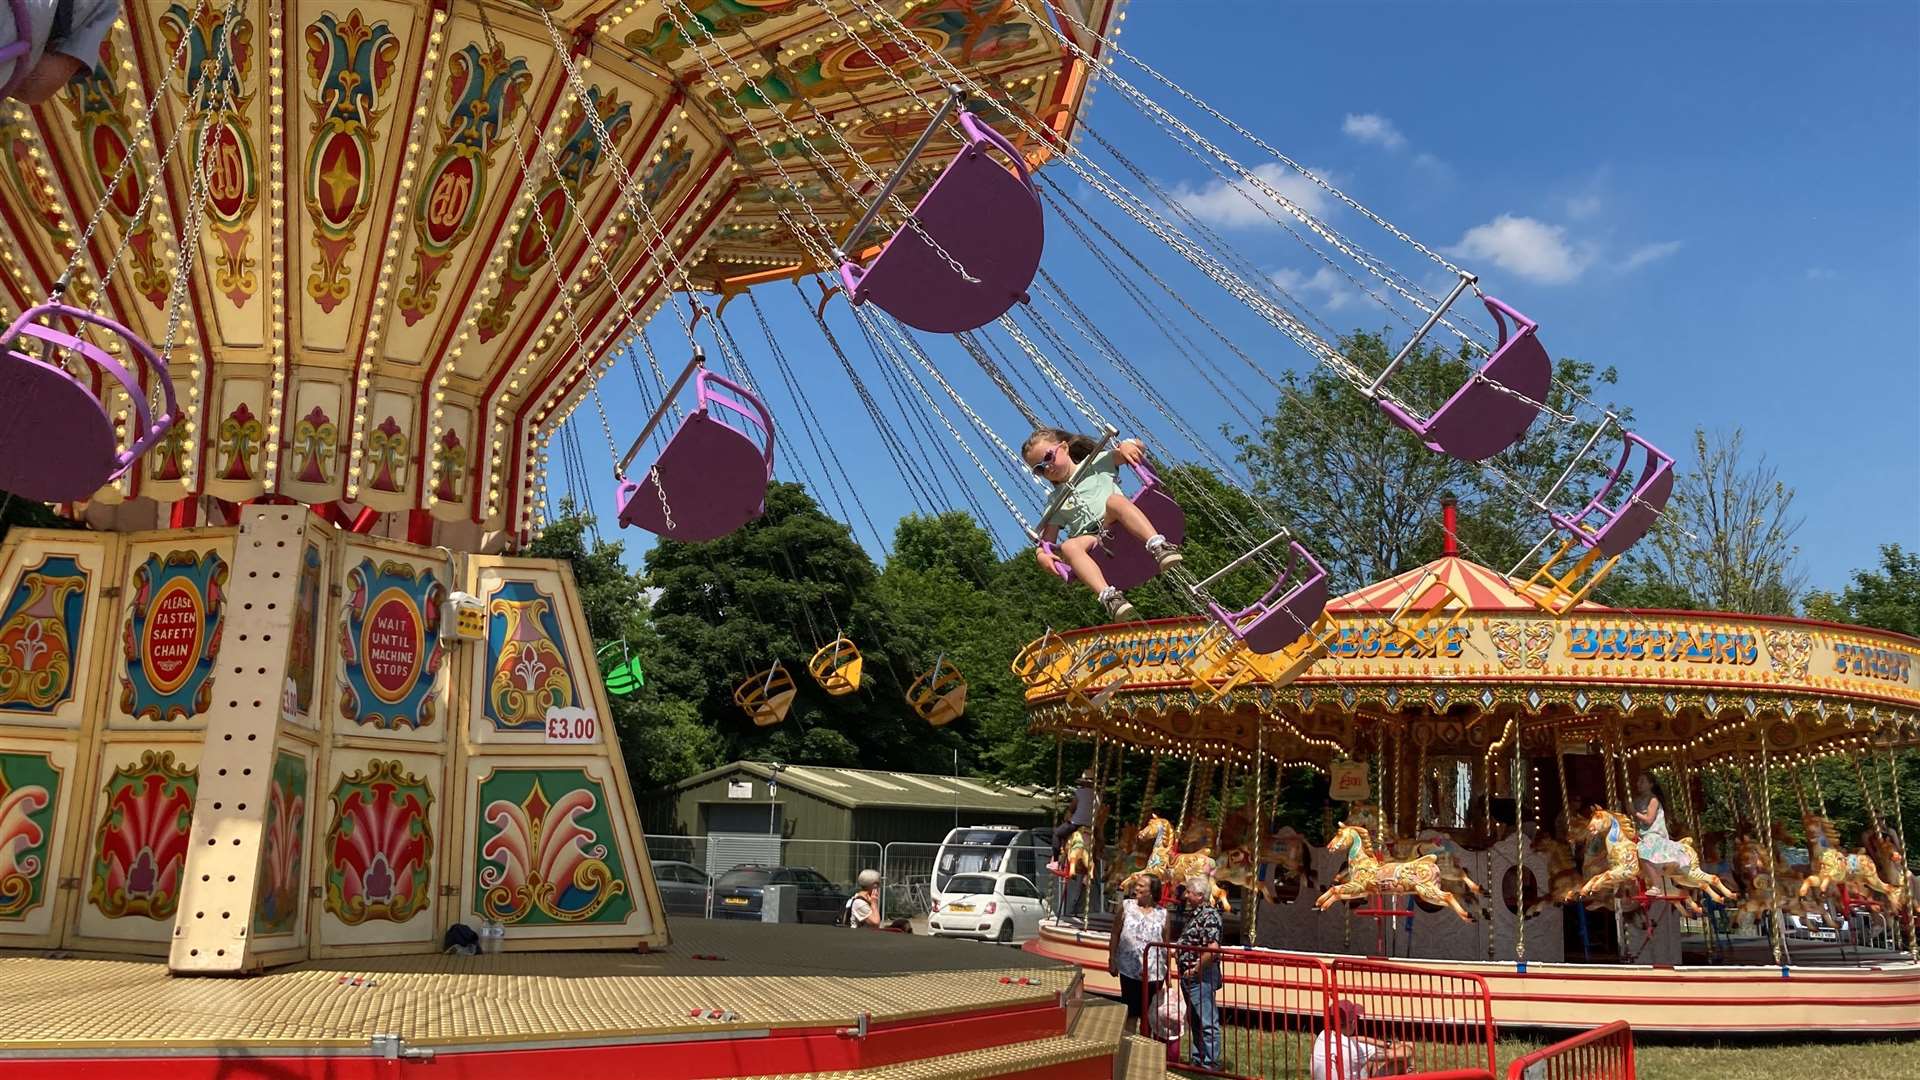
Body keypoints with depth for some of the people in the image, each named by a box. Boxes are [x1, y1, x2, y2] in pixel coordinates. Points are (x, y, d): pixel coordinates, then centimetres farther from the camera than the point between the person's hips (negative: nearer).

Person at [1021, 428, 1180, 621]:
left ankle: (1158, 546, -49)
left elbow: (1138, 446, 13)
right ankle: (1107, 595, -49)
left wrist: (1127, 445, -11)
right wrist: (1041, 554, -5)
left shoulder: (1095, 463, 20)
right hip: (1090, 538, 2)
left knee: (1114, 500, -33)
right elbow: (1047, 539, 18)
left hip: (1119, 527, -2)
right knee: (1069, 546, -32)